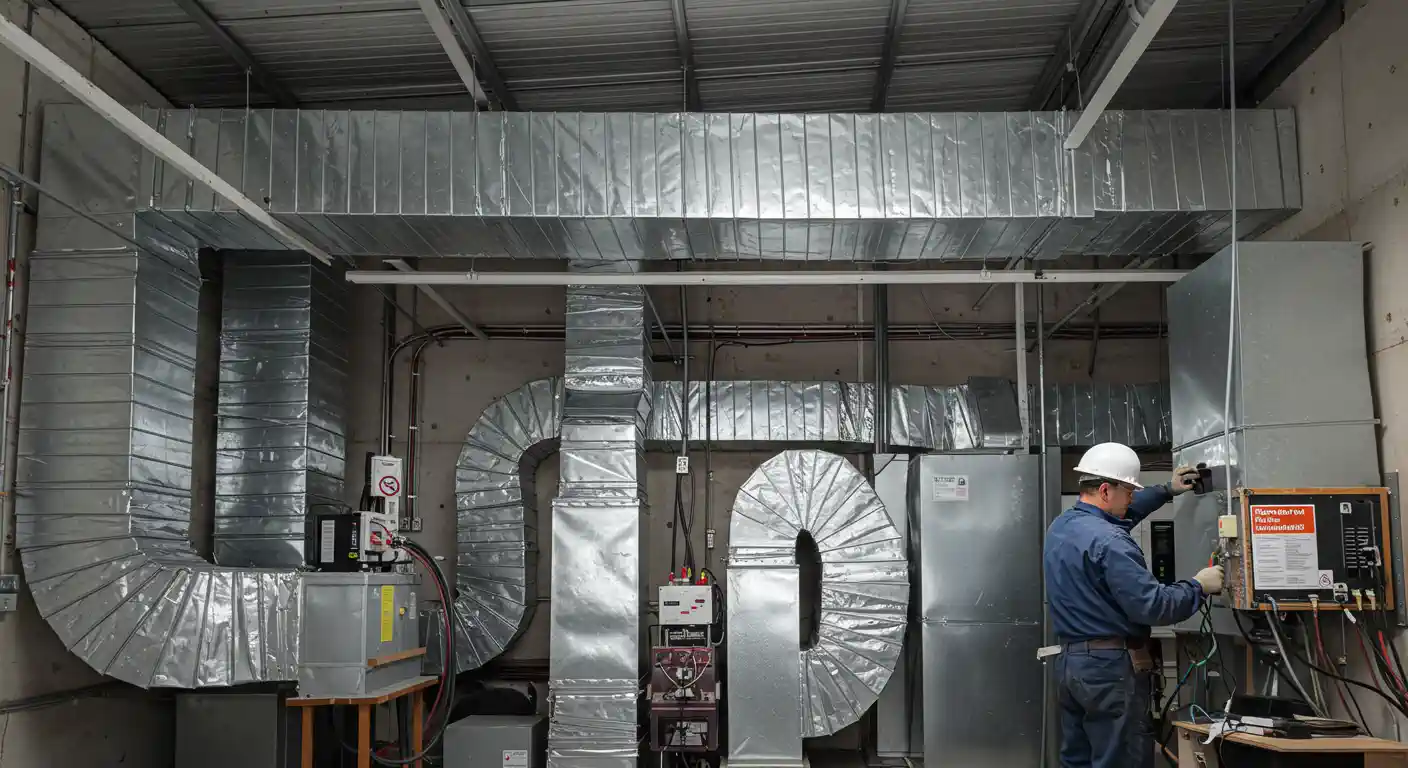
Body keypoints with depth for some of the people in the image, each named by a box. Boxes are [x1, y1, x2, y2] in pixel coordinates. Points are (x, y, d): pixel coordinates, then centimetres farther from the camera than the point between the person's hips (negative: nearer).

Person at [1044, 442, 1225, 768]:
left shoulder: (1060, 527, 10)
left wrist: (1166, 491, 31)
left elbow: (1115, 515, 29)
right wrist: (1198, 587, -6)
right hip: (1110, 667, -9)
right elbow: (1151, 606, -21)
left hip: (1069, 661, 9)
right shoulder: (1109, 542, -20)